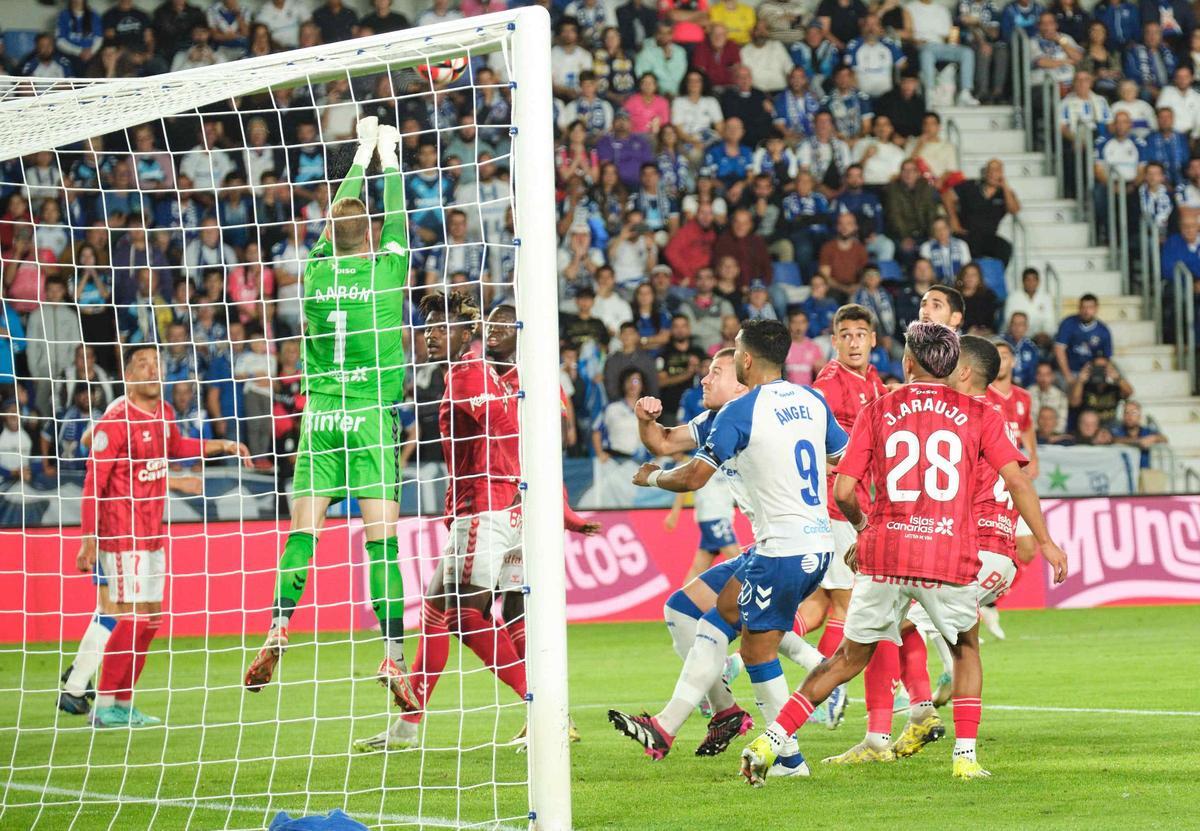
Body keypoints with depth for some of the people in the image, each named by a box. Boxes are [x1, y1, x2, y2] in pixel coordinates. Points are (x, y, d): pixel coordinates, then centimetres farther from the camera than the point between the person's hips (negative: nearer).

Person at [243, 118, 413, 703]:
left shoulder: (317, 271, 4)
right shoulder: (384, 270, -2)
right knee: (381, 539, -5)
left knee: (302, 532, 1)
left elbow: (337, 220, 20)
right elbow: (396, 216, 14)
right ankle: (394, 653, -11)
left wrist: (362, 155, 33)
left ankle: (278, 631, -14)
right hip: (370, 418, -2)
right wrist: (387, 155, 29)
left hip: (319, 416, 2)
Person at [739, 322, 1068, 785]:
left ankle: (770, 740, 4)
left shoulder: (877, 412, 7)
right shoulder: (978, 414, 6)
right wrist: (1044, 541, 6)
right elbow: (1016, 480, -1)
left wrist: (861, 525, 22)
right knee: (966, 650, 24)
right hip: (951, 556, -1)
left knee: (849, 659, 13)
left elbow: (843, 491, 2)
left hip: (883, 555, 1)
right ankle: (966, 757, 14)